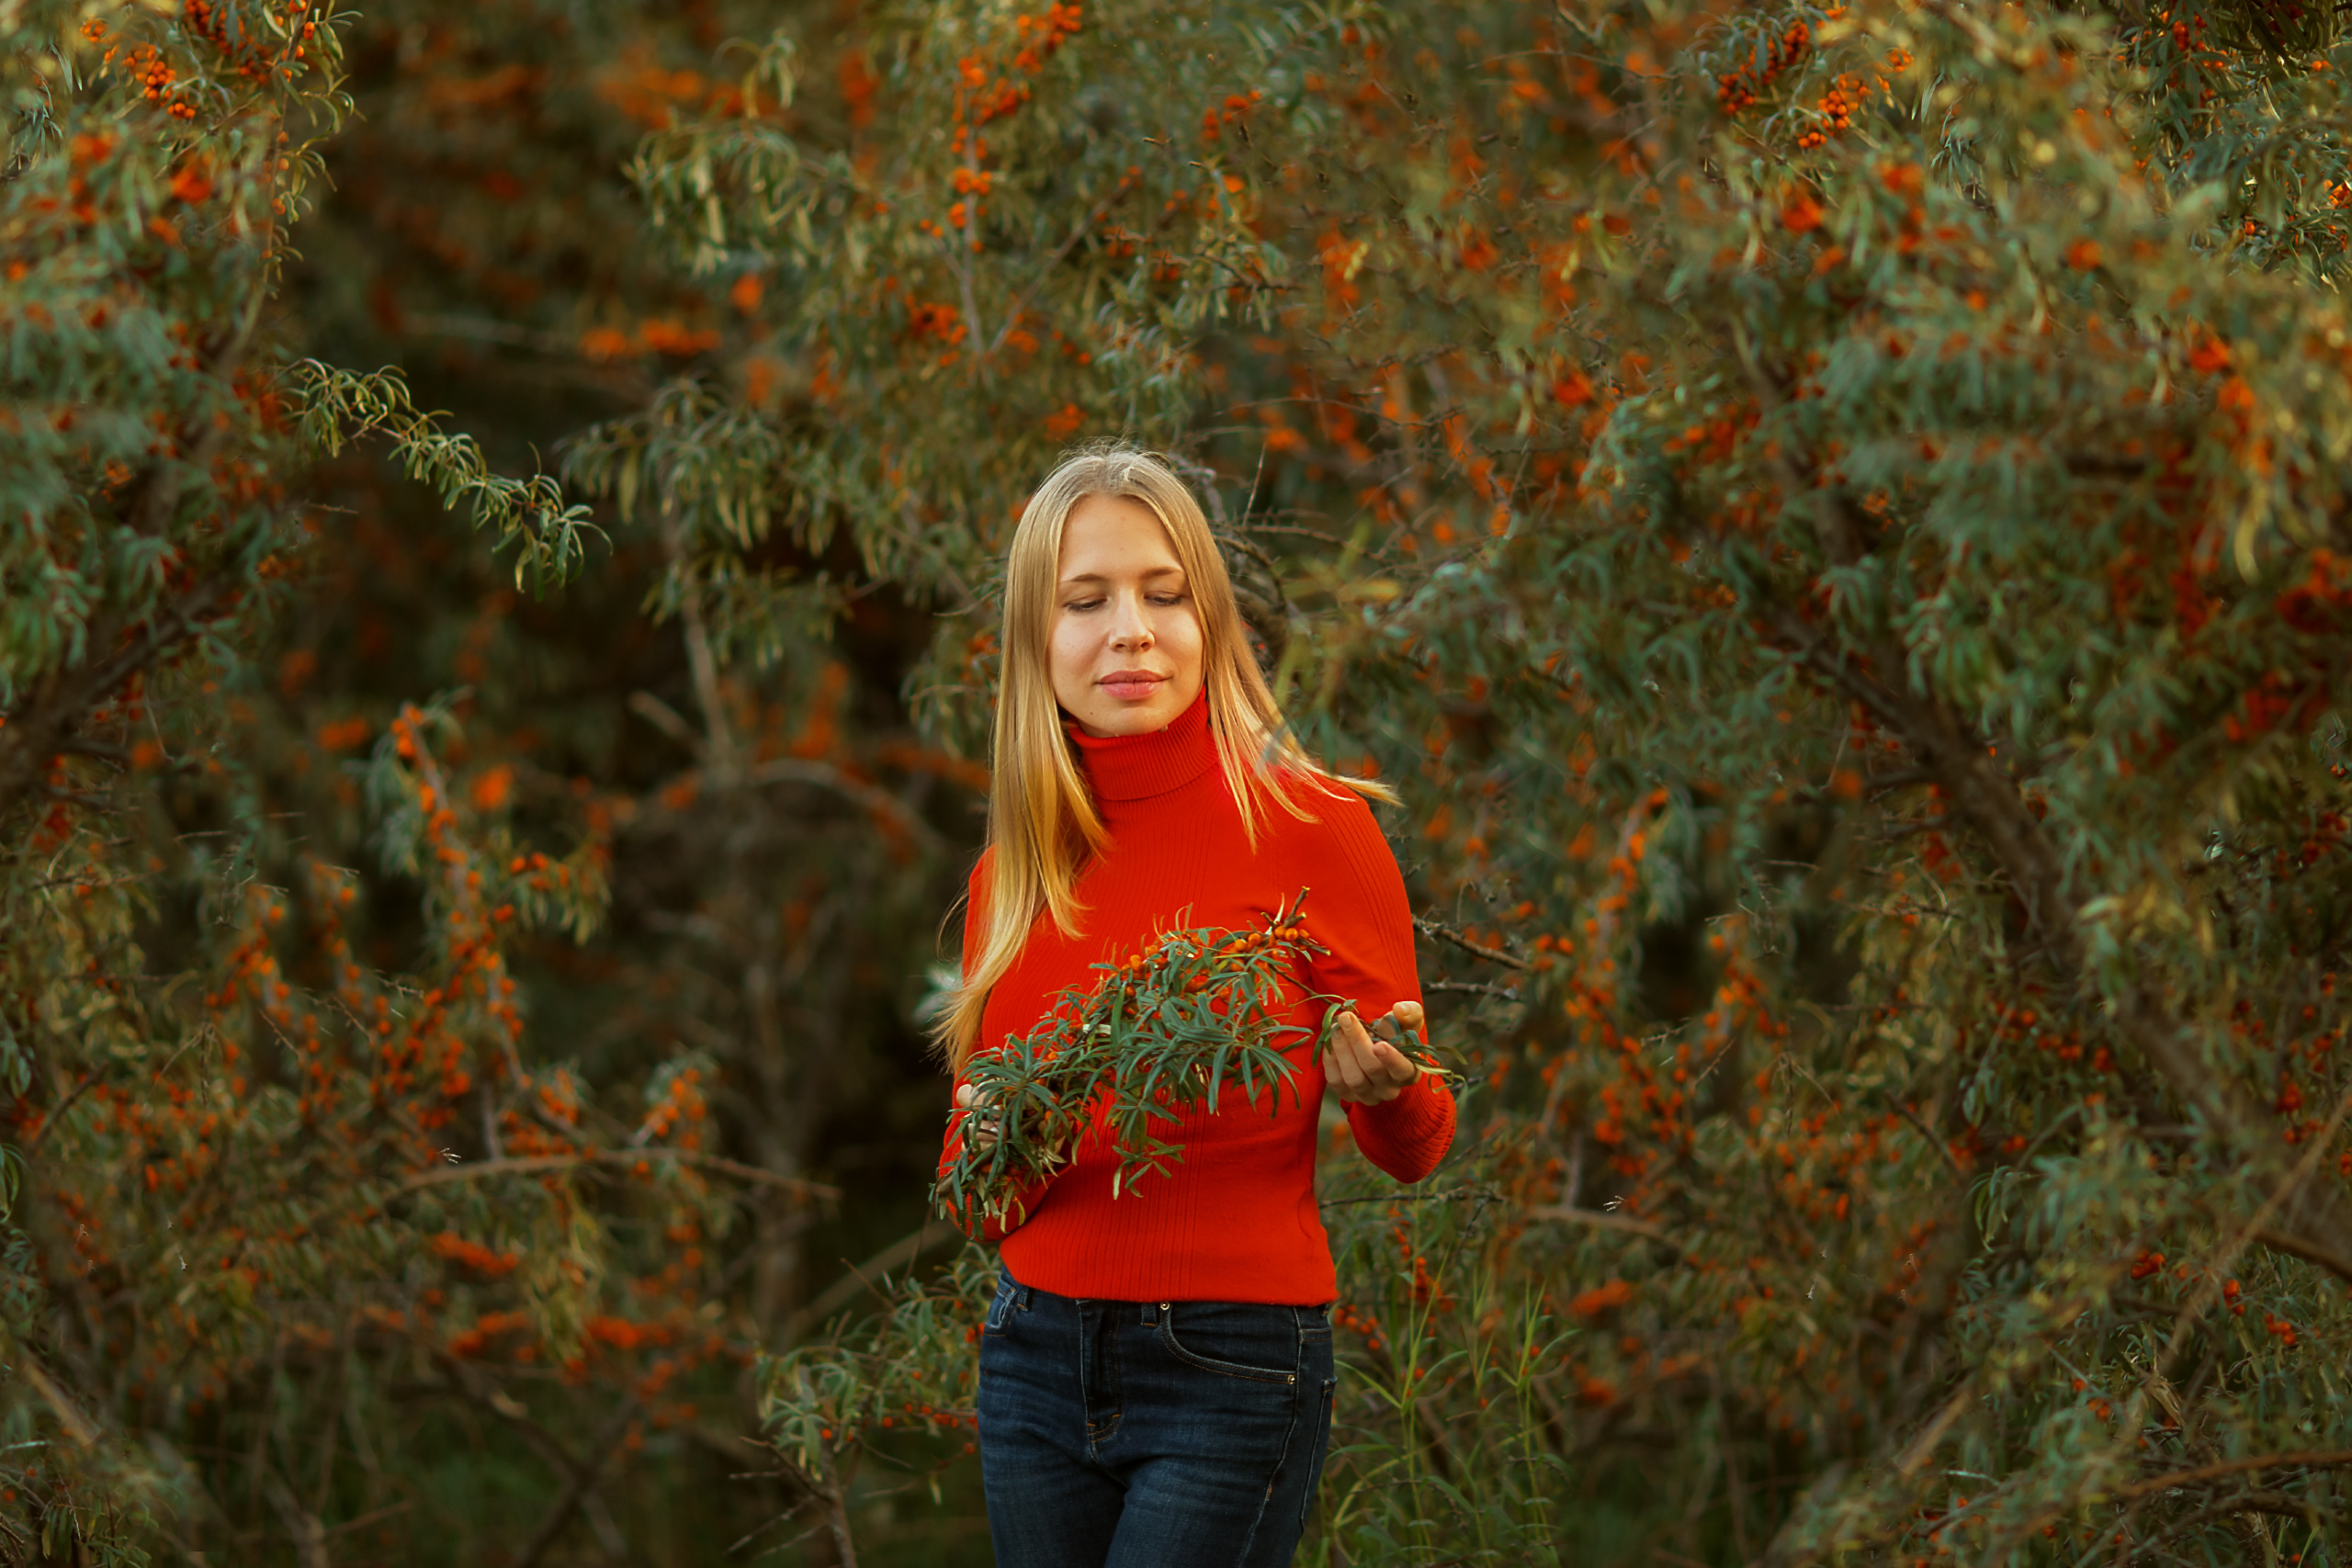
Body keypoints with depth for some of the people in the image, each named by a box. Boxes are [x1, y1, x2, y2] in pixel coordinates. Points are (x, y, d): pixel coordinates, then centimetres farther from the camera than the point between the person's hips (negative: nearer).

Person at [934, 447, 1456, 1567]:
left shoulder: (1310, 829, -6)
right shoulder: (1011, 877, 5)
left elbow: (1412, 1150, 1)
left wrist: (1382, 1084, -21)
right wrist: (996, 1149, -12)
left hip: (1231, 1376, -4)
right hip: (1037, 1365, 4)